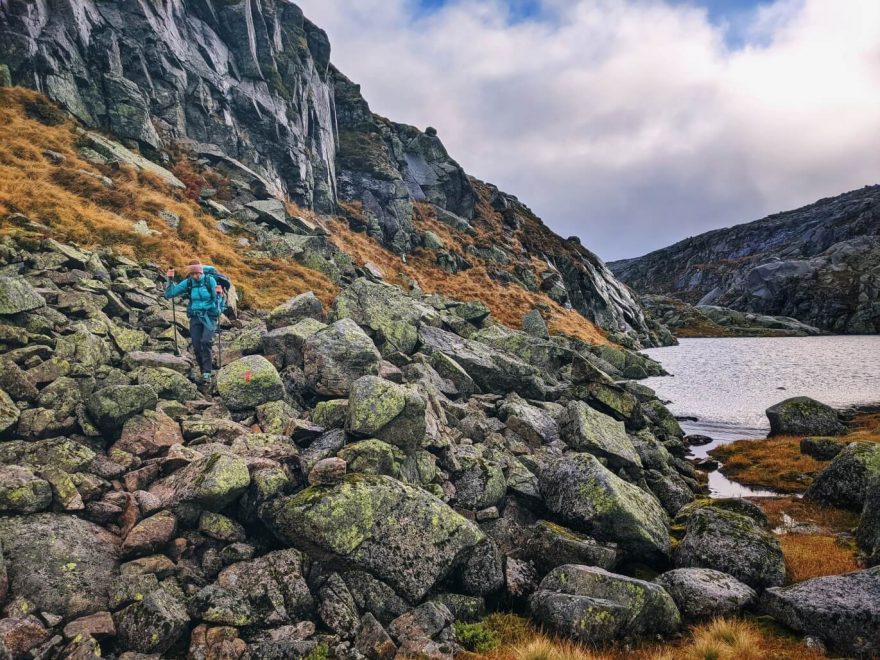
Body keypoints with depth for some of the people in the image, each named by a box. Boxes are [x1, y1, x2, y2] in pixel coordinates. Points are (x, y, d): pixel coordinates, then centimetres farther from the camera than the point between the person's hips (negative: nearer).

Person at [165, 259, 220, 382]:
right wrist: (170, 279, -10)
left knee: (206, 342, -23)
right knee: (196, 346, -1)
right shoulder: (187, 283, 0)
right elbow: (169, 294, 3)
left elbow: (216, 299, -6)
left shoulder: (210, 280, -7)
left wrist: (218, 293, -27)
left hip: (210, 317, -3)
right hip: (195, 317, 3)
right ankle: (203, 371, 15)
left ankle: (207, 372, -20)